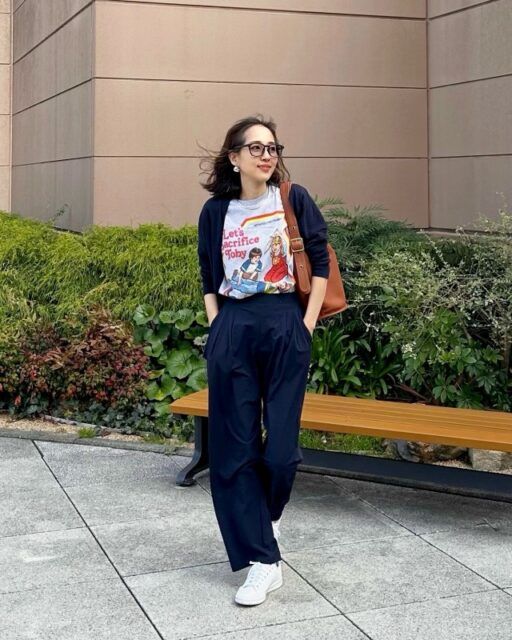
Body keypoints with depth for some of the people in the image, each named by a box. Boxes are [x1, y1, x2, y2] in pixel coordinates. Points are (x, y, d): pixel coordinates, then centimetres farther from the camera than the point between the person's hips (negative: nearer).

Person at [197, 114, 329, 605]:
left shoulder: (294, 199, 1)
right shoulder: (216, 211, 7)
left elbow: (321, 263, 2)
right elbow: (209, 278, 14)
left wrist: (307, 325, -3)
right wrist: (217, 326, 4)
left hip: (284, 328, -2)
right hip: (231, 331, 2)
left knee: (280, 445, -2)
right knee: (234, 446, -2)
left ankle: (268, 516, 31)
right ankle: (262, 560, 6)